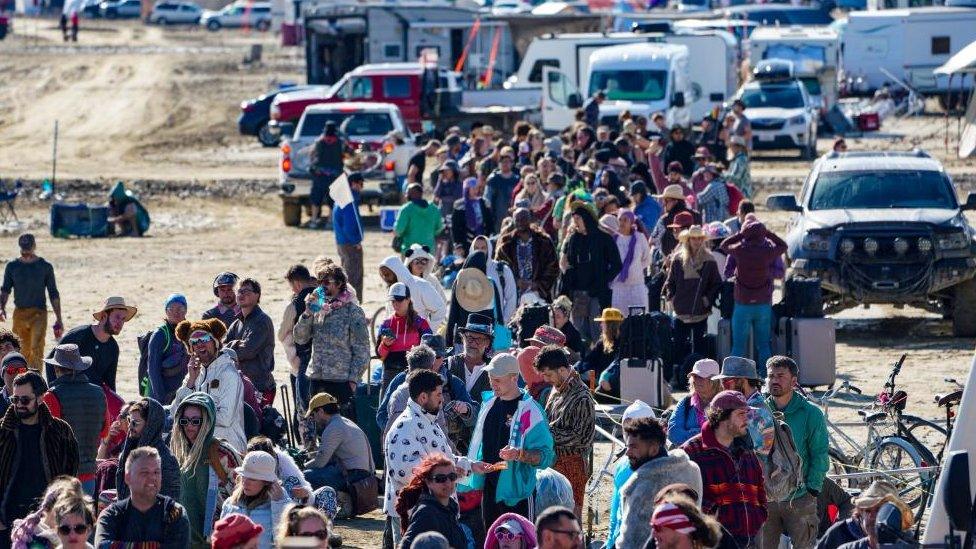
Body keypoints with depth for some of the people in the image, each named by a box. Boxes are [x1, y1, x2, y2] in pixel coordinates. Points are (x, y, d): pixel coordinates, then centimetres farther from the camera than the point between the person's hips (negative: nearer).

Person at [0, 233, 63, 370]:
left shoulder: (45, 266, 3)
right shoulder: (12, 266, 8)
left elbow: (53, 294, 6)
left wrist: (58, 319, 4)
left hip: (39, 313, -3)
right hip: (19, 313, 3)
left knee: (36, 349, -16)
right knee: (23, 352, 8)